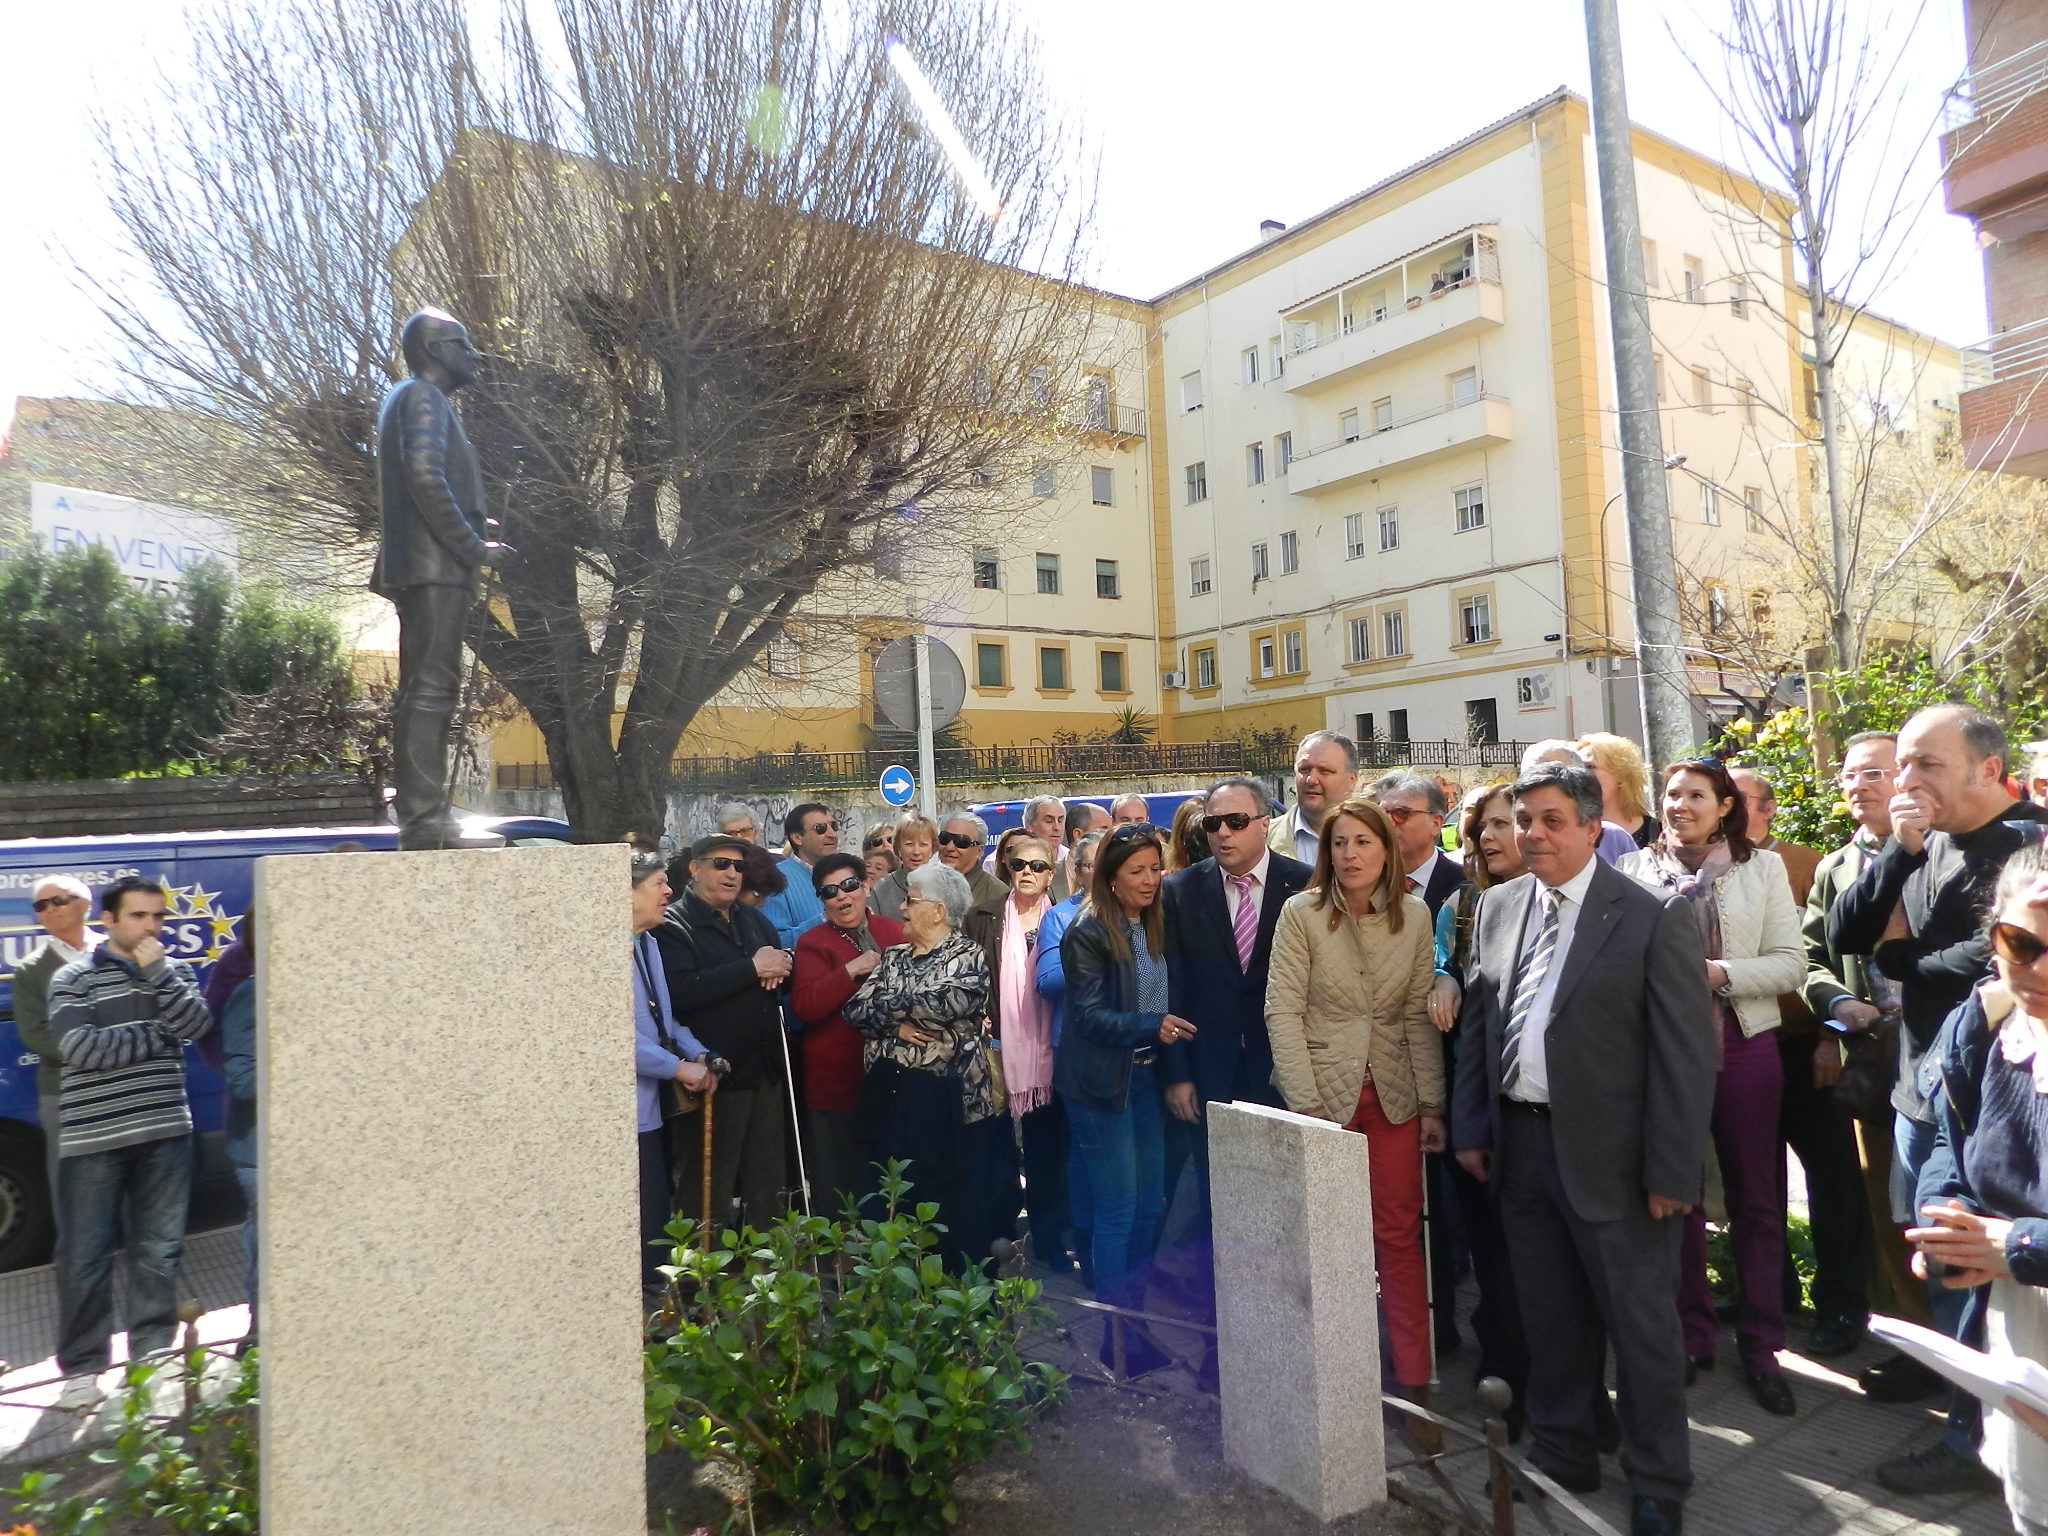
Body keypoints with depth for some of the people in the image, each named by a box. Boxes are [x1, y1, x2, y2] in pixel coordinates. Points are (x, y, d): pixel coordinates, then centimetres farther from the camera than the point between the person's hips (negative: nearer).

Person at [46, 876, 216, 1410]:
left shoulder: (173, 971, 10)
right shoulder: (74, 979, -1)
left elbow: (196, 1025, -7)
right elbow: (80, 1048, -14)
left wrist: (158, 971, -13)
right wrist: (158, 1036, -9)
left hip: (165, 1132, 3)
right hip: (93, 1137, -3)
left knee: (160, 1251, 9)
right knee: (85, 1257, 4)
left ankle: (153, 1354, 21)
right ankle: (81, 1367, 17)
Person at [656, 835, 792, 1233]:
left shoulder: (754, 920, 17)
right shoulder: (673, 926, -10)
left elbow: (786, 970, 20)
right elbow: (682, 992, -26)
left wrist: (780, 968, -5)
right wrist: (753, 968, -22)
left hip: (765, 1070, 8)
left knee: (768, 1187, 17)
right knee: (712, 1191, 4)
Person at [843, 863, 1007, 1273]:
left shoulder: (968, 956, -3)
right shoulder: (894, 957, 13)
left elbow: (947, 1003, -21)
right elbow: (854, 1009, 4)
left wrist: (883, 1006, -10)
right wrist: (897, 1025, -14)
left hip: (948, 1099, -5)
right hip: (891, 1093, 5)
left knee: (954, 1206, 2)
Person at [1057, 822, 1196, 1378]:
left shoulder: (1157, 926, 6)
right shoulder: (1087, 934, -13)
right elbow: (1089, 1015, -17)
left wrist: (1172, 1029, -3)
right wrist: (1152, 1026, -27)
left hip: (1147, 1076, 6)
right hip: (1102, 1082, -6)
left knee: (1151, 1204, 13)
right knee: (1118, 1211, 0)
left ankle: (1135, 1322, 29)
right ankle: (1117, 1339, 15)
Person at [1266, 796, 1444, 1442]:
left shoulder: (1414, 915, 1)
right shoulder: (1301, 912, -8)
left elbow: (1418, 1015, 4)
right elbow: (1283, 1011, -9)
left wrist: (1432, 1103, 1)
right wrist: (1306, 1106, -13)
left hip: (1394, 1094, 2)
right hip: (1323, 1091, -2)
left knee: (1400, 1237, 6)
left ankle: (1414, 1387, 17)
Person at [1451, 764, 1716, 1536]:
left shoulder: (1655, 917, -10)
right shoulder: (1496, 907, 6)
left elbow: (1686, 1053, -11)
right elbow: (1474, 1025, 10)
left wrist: (1672, 1170, -13)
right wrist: (1470, 1128, 6)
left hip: (1610, 1153, -5)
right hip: (1520, 1143, 5)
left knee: (1640, 1325, 10)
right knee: (1548, 1317, 19)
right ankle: (1561, 1454, 36)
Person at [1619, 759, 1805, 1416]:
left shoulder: (1762, 867, 3)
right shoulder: (1635, 869, 3)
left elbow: (1792, 963, -2)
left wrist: (1718, 973, -15)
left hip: (1743, 1047, 0)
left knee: (1754, 1199, 9)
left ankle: (1761, 1346, 22)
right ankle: (1691, 1336, 25)